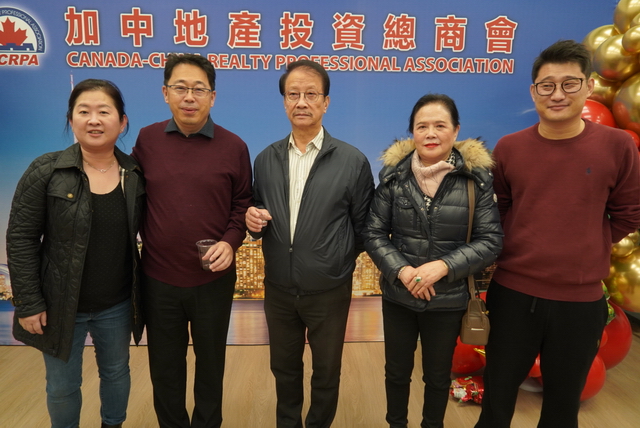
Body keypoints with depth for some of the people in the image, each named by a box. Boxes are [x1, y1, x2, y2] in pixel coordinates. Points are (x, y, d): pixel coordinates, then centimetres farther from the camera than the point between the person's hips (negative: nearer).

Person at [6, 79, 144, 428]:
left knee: (116, 373, 23)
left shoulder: (137, 174, -6)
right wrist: (28, 303, -11)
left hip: (117, 305, 2)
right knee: (61, 386, 17)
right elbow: (20, 240, -10)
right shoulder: (44, 172, -12)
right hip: (61, 305, -2)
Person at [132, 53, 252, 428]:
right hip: (158, 277, 1)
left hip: (213, 279, -1)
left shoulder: (234, 146, -6)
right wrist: (146, 242, 0)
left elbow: (243, 202, 2)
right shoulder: (146, 139, -1)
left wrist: (231, 241, -13)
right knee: (164, 367, 18)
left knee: (211, 362, 19)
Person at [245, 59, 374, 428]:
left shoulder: (353, 161, -11)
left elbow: (363, 226, -3)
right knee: (284, 368, 22)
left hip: (329, 291, -3)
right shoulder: (266, 160, 0)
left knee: (326, 372, 18)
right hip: (278, 289, 3)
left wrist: (337, 264, 1)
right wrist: (254, 221, -11)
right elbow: (259, 216, 10)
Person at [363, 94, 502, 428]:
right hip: (398, 295, 1)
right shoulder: (394, 174, -7)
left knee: (438, 376, 20)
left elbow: (490, 240, -9)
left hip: (448, 299, -1)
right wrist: (402, 270, -20)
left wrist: (443, 266, -21)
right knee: (397, 372, 20)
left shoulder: (477, 177, -9)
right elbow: (373, 234, -5)